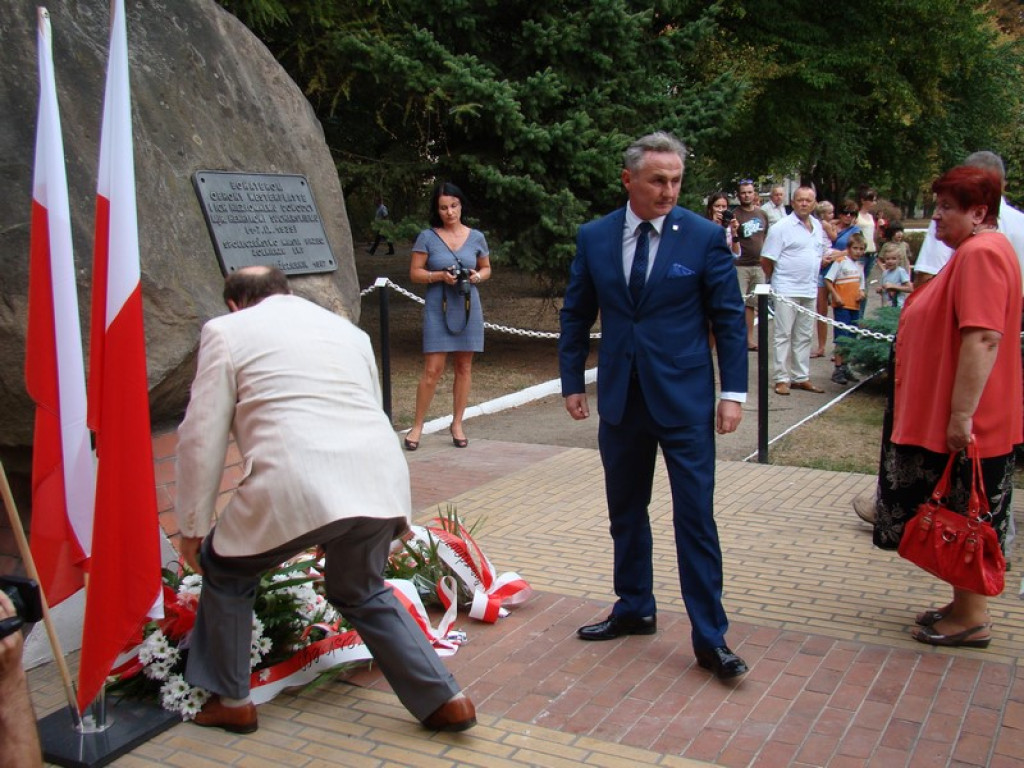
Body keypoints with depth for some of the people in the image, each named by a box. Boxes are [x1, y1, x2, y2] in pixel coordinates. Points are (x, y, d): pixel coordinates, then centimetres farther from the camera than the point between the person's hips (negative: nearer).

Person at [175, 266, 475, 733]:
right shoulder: (346, 329, 28)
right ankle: (444, 700, 25)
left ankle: (231, 701, 32)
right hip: (379, 480, 6)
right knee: (363, 593, 28)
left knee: (225, 571, 24)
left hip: (295, 485, -5)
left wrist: (193, 526, 16)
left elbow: (201, 437, 8)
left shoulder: (227, 330, 13)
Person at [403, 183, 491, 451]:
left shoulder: (476, 237, 6)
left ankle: (457, 424, 19)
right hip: (438, 308, -3)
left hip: (468, 307, 3)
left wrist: (478, 276, -6)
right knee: (433, 369, -7)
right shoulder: (427, 237, -1)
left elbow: (486, 268, 17)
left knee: (464, 367, 7)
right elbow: (415, 273, 0)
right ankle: (417, 425, 5)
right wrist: (441, 276, -16)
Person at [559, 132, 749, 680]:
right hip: (621, 398, 4)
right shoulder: (594, 238, 2)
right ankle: (634, 609, 33)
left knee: (695, 518, -2)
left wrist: (733, 392, -7)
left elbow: (728, 317, -2)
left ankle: (711, 639, 9)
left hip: (685, 400, -3)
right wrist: (572, 381, 9)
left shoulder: (704, 237, -5)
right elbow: (577, 315, 11)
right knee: (625, 512, 15)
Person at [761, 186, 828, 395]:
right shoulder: (781, 227, -10)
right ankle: (782, 379, 2)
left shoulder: (817, 225, 12)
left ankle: (802, 377, 20)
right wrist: (777, 279, 3)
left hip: (809, 290, 7)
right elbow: (766, 259, -9)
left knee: (804, 336, 12)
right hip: (787, 290, -7)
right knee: (783, 335, -2)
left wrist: (812, 275, 14)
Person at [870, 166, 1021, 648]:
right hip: (950, 418, 11)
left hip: (966, 426, -11)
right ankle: (965, 606, 29)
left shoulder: (982, 253, -19)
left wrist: (961, 415, -28)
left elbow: (983, 338, -28)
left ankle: (972, 619, 14)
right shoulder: (975, 251, 15)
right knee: (962, 521, 18)